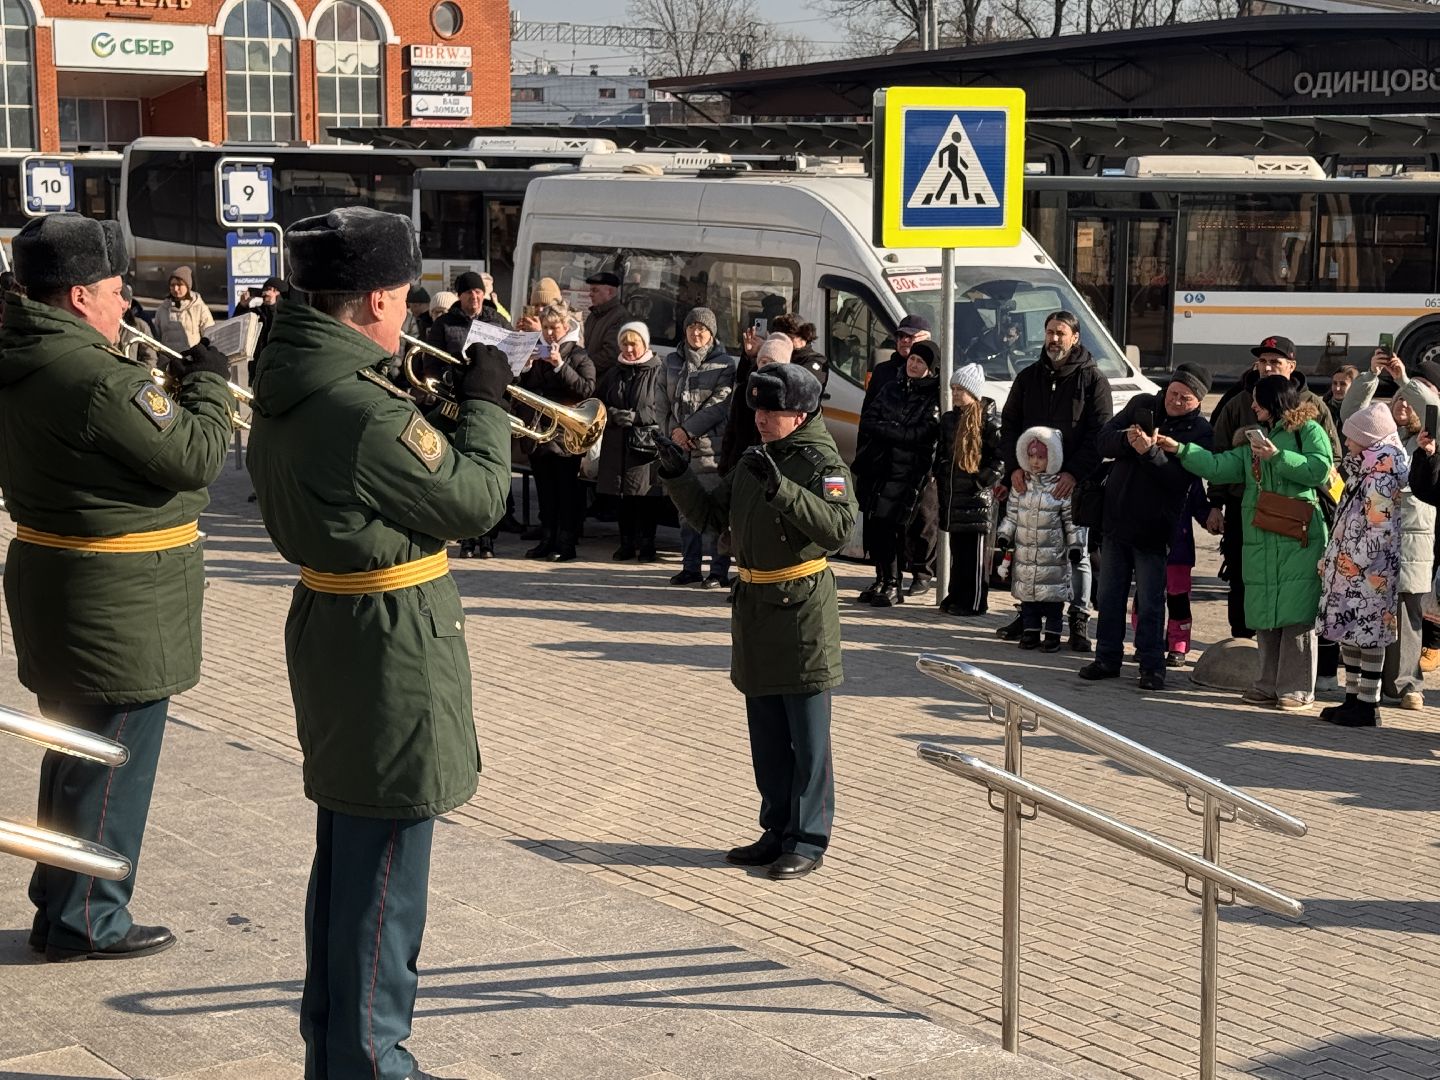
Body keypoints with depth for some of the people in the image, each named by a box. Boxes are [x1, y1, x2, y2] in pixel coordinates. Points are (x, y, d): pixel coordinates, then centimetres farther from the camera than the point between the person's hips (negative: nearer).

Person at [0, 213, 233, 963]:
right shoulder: (96, 377, -24)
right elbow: (196, 458, -20)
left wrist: (163, 376, 7)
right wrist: (209, 379, -6)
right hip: (118, 600, -10)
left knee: (77, 753, 20)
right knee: (112, 766, 2)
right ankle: (87, 922, 12)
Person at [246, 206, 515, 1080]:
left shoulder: (287, 383, 6)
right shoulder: (361, 407, -24)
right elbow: (475, 501, -15)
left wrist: (436, 404, 5)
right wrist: (485, 405, -4)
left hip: (329, 623, 10)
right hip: (392, 645, -10)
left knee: (346, 855, 20)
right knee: (385, 871, 0)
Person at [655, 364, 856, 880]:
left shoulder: (823, 463, -11)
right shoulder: (753, 460, 13)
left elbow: (839, 527, -27)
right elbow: (709, 514, 19)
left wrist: (781, 488, -35)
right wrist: (677, 475, 3)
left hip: (802, 610, -8)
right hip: (754, 606, 8)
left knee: (807, 738, -1)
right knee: (767, 735, 15)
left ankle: (808, 839, 6)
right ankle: (778, 830, 25)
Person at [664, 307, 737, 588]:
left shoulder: (724, 364, -2)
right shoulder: (673, 361, 14)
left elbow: (719, 404, -9)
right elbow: (667, 399, 15)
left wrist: (689, 430, -12)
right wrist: (674, 430, -1)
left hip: (711, 445, -5)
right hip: (680, 446, 5)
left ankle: (719, 571, -5)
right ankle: (690, 567, 18)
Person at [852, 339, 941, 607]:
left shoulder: (935, 398, -3)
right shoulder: (892, 388, 16)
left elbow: (918, 435, -13)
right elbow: (867, 420, 11)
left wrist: (881, 427, -9)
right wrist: (894, 430, -6)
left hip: (906, 472, -5)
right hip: (875, 465, 6)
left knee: (887, 526, -11)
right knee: (872, 525, 5)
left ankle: (893, 585, 0)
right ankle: (881, 579, 19)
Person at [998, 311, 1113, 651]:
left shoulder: (1092, 379, 1)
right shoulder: (1028, 377, 12)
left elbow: (1101, 432, -5)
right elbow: (1009, 424, 12)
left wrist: (1075, 472, -15)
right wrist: (1014, 466, -3)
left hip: (1073, 482, -4)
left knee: (1077, 553, 0)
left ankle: (1079, 621, 4)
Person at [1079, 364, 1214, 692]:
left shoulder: (1200, 431, -8)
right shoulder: (1142, 405, 4)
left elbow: (1179, 478, -19)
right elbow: (1104, 440, 0)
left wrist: (1150, 452, -32)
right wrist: (1127, 439, -20)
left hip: (1152, 528, -4)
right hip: (1116, 517, 4)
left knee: (1150, 602, 0)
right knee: (1109, 595, 11)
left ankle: (1152, 666, 9)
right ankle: (1107, 658, 21)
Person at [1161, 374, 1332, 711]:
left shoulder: (1308, 430, 2)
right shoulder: (1254, 439, 22)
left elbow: (1320, 469, -12)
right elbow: (1220, 466, 15)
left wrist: (1277, 456, -15)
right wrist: (1180, 450, 8)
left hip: (1299, 540, -7)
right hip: (1260, 541, 7)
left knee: (1297, 614, -7)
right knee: (1263, 617, 7)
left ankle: (1297, 689, -2)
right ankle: (1269, 685, 15)